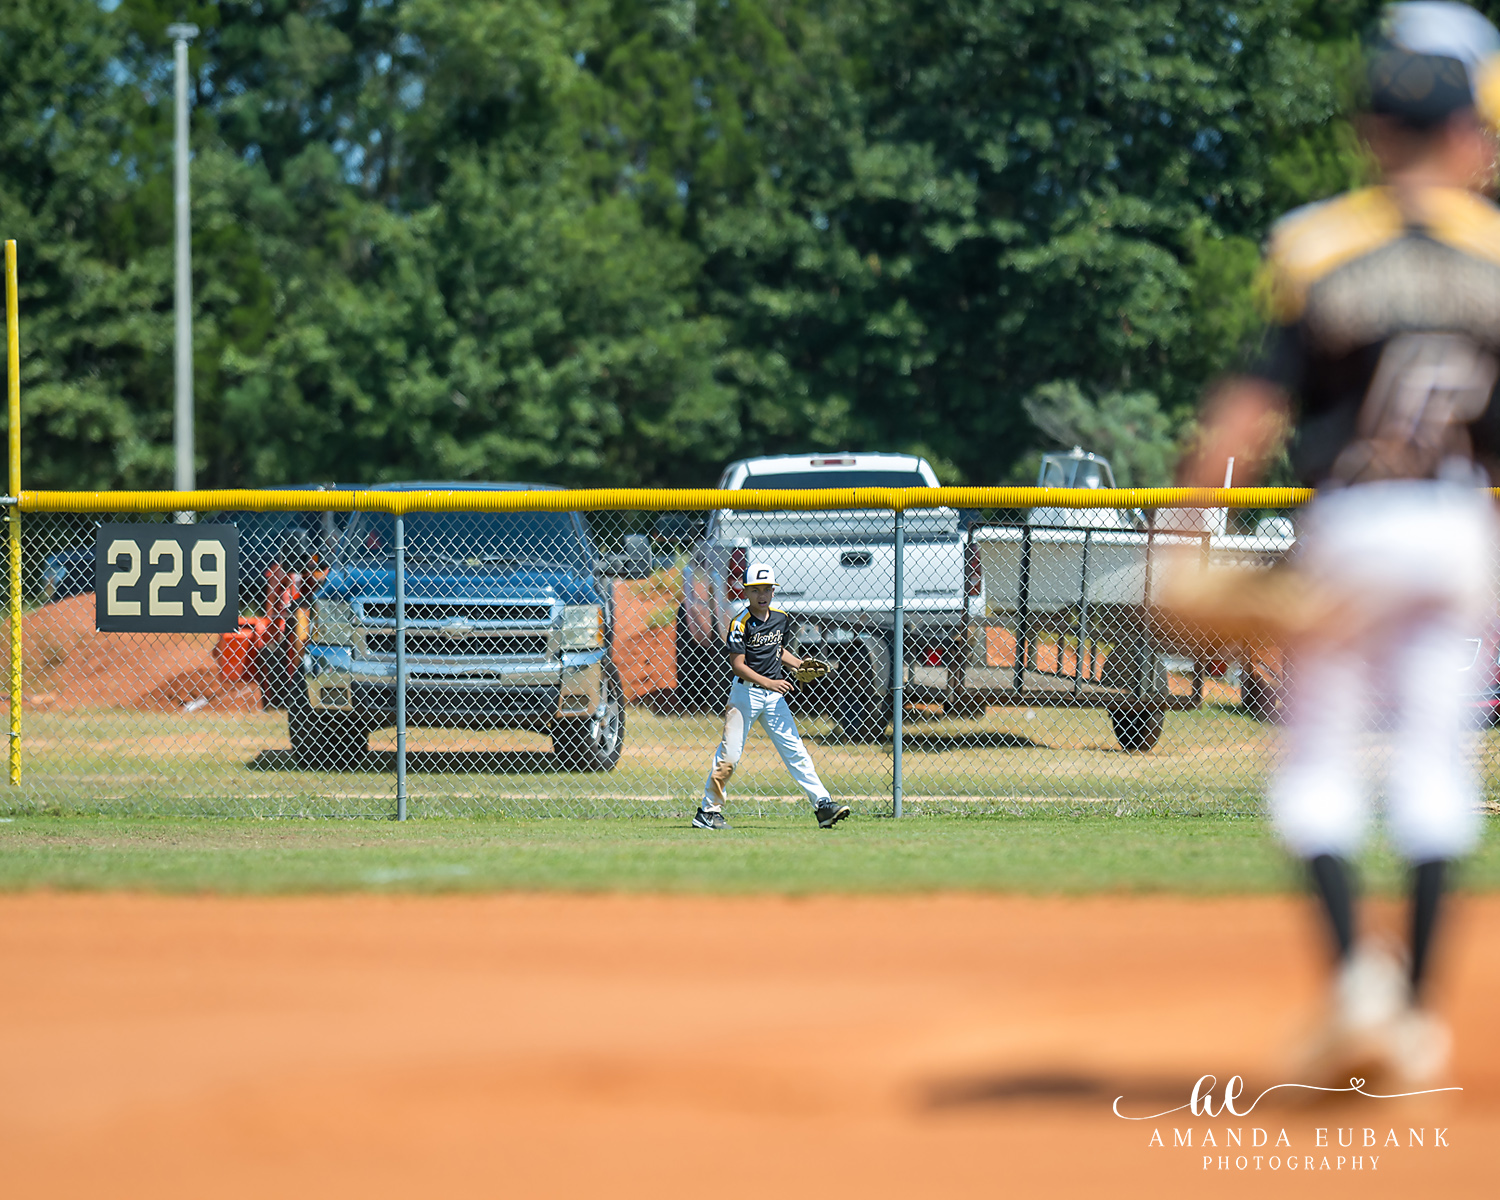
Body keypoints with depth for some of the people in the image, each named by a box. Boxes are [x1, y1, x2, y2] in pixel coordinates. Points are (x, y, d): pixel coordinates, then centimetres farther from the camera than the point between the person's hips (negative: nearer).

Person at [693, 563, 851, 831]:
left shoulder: (781, 618, 7)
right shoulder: (741, 623, -12)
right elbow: (738, 664, -16)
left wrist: (800, 665, 6)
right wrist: (767, 682, -26)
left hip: (774, 696, 5)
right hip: (746, 691, -5)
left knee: (795, 751, 2)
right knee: (730, 753, -5)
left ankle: (822, 804, 1)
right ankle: (708, 811, 4)